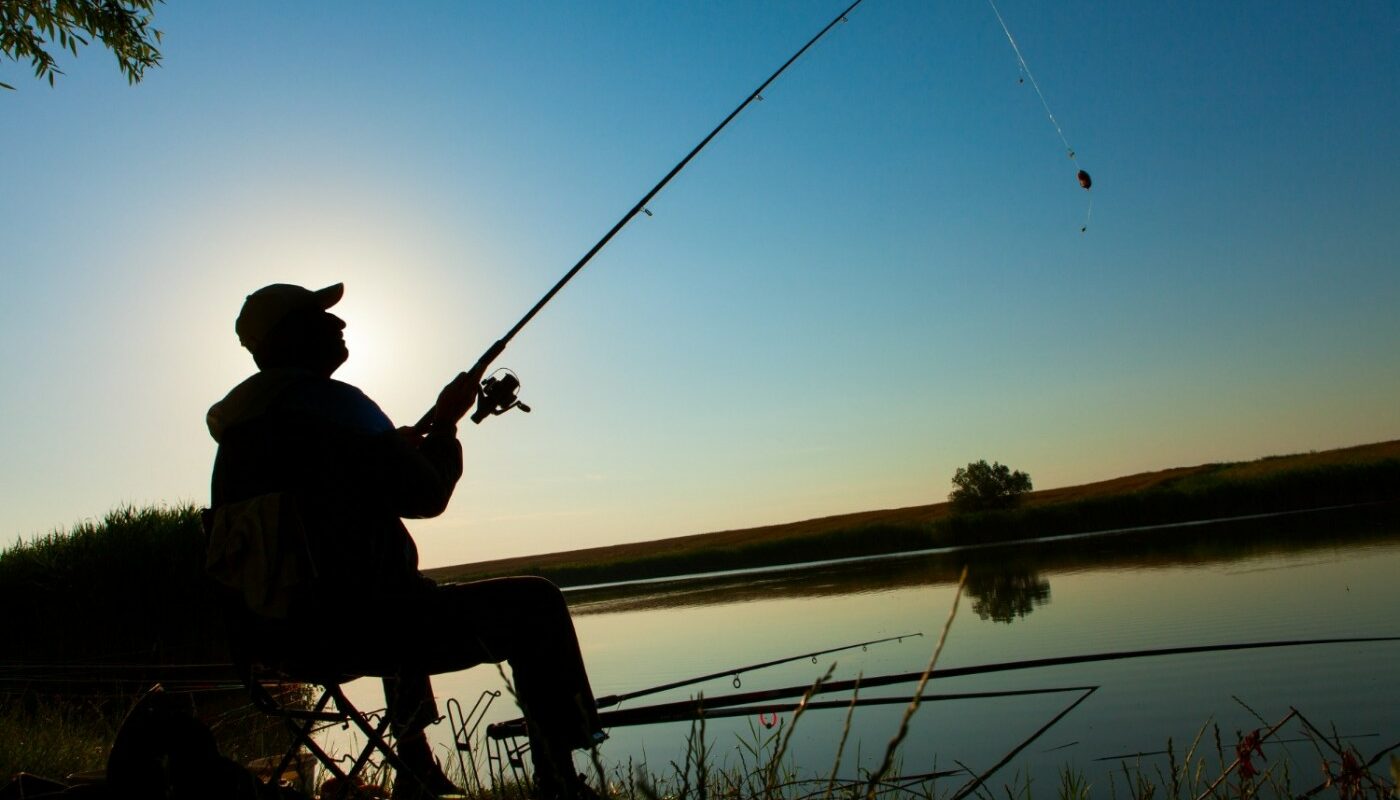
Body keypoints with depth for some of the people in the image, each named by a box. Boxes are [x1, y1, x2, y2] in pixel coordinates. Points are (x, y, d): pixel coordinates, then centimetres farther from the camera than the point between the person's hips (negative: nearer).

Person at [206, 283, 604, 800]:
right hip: (347, 625, -9)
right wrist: (445, 423, 4)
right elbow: (425, 496, -11)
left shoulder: (241, 421, 13)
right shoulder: (330, 402, -14)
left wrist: (403, 442, 24)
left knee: (410, 602, 38)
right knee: (534, 606, -2)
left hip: (277, 630, 9)